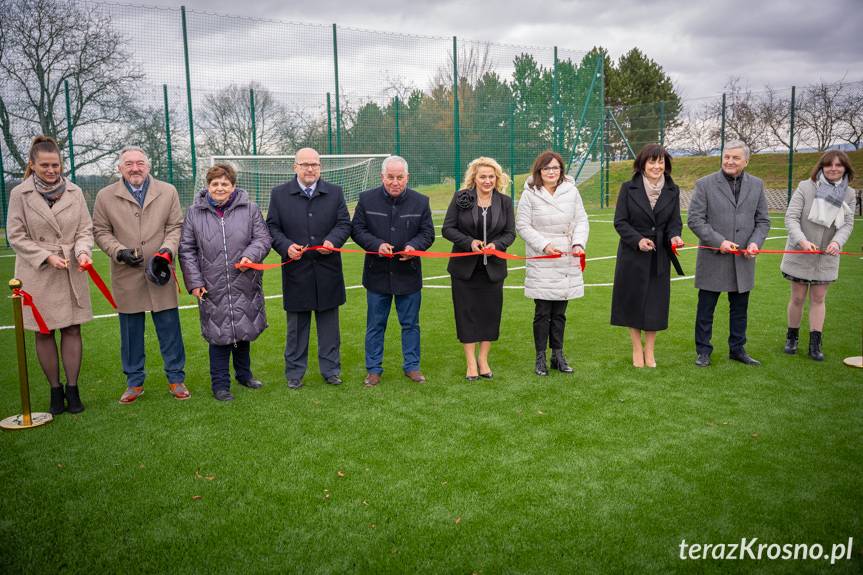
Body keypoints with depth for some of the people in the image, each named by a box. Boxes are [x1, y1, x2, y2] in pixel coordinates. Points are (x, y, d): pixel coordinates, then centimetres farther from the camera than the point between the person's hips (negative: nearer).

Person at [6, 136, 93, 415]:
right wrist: (47, 257, -13)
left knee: (72, 329, 3)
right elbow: (16, 236, -1)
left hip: (72, 274, 1)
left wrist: (82, 251, -16)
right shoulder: (19, 194, -2)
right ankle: (55, 391, 18)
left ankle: (72, 389, 14)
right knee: (44, 332, 6)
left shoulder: (74, 191, 3)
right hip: (38, 274, -1)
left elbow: (85, 229, 4)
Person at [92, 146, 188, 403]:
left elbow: (175, 226, 5)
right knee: (131, 331, 9)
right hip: (127, 277, 0)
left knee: (170, 329, 4)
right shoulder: (105, 196, 4)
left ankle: (176, 378, 17)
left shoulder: (168, 192, 5)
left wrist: (167, 250, -12)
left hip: (159, 273, 0)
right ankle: (134, 382, 22)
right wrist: (120, 252, -10)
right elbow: (101, 231, 7)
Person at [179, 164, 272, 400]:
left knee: (244, 331, 14)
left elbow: (263, 238, 1)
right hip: (213, 288, -1)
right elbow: (186, 250, 4)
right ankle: (220, 384, 15)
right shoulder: (194, 212, 2)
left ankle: (244, 374, 33)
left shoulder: (249, 209, 2)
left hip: (244, 285, 1)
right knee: (219, 335, 3)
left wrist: (251, 256, -19)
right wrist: (194, 282, -3)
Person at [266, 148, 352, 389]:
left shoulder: (335, 192, 7)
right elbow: (272, 227, 3)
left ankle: (331, 369, 21)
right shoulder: (279, 194, 3)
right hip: (296, 271, -1)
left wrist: (333, 241, -16)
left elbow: (344, 224, 4)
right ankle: (294, 372, 21)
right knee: (296, 326, 9)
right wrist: (286, 247, -15)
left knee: (329, 323, 10)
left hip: (327, 270, 1)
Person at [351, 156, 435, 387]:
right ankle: (374, 369, 20)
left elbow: (427, 233, 3)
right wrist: (376, 245, -18)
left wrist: (414, 246, -18)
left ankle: (412, 366, 25)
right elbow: (357, 229, -1)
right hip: (377, 273, 0)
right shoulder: (367, 199, -2)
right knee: (375, 324, 8)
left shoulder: (420, 201, 1)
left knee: (410, 324, 10)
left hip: (408, 273, 1)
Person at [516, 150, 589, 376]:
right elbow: (523, 226, -3)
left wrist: (579, 243, -8)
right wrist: (544, 245, -13)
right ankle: (540, 358, 12)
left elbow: (581, 220, 9)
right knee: (542, 312, 0)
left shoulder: (571, 191, 6)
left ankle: (558, 355, 22)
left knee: (560, 313, 10)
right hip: (541, 264, -3)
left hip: (568, 262, 3)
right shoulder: (530, 194, -2)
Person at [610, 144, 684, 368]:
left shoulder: (673, 191, 4)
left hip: (659, 257, 2)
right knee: (633, 301, 5)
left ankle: (649, 349, 23)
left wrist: (674, 236, -17)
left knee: (655, 302, 7)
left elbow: (675, 222, 5)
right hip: (632, 255, -2)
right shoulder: (628, 188, -4)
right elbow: (620, 221, -6)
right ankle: (637, 348, 23)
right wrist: (638, 240, -20)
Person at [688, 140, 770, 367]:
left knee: (739, 309, 14)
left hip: (743, 260, 4)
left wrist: (755, 242, -10)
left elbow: (763, 220, 10)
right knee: (705, 309, 5)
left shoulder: (756, 185, 8)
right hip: (713, 259, -3)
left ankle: (737, 349, 28)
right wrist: (720, 242, -16)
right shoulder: (705, 184, -4)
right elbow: (695, 219, -8)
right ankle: (703, 351, 18)